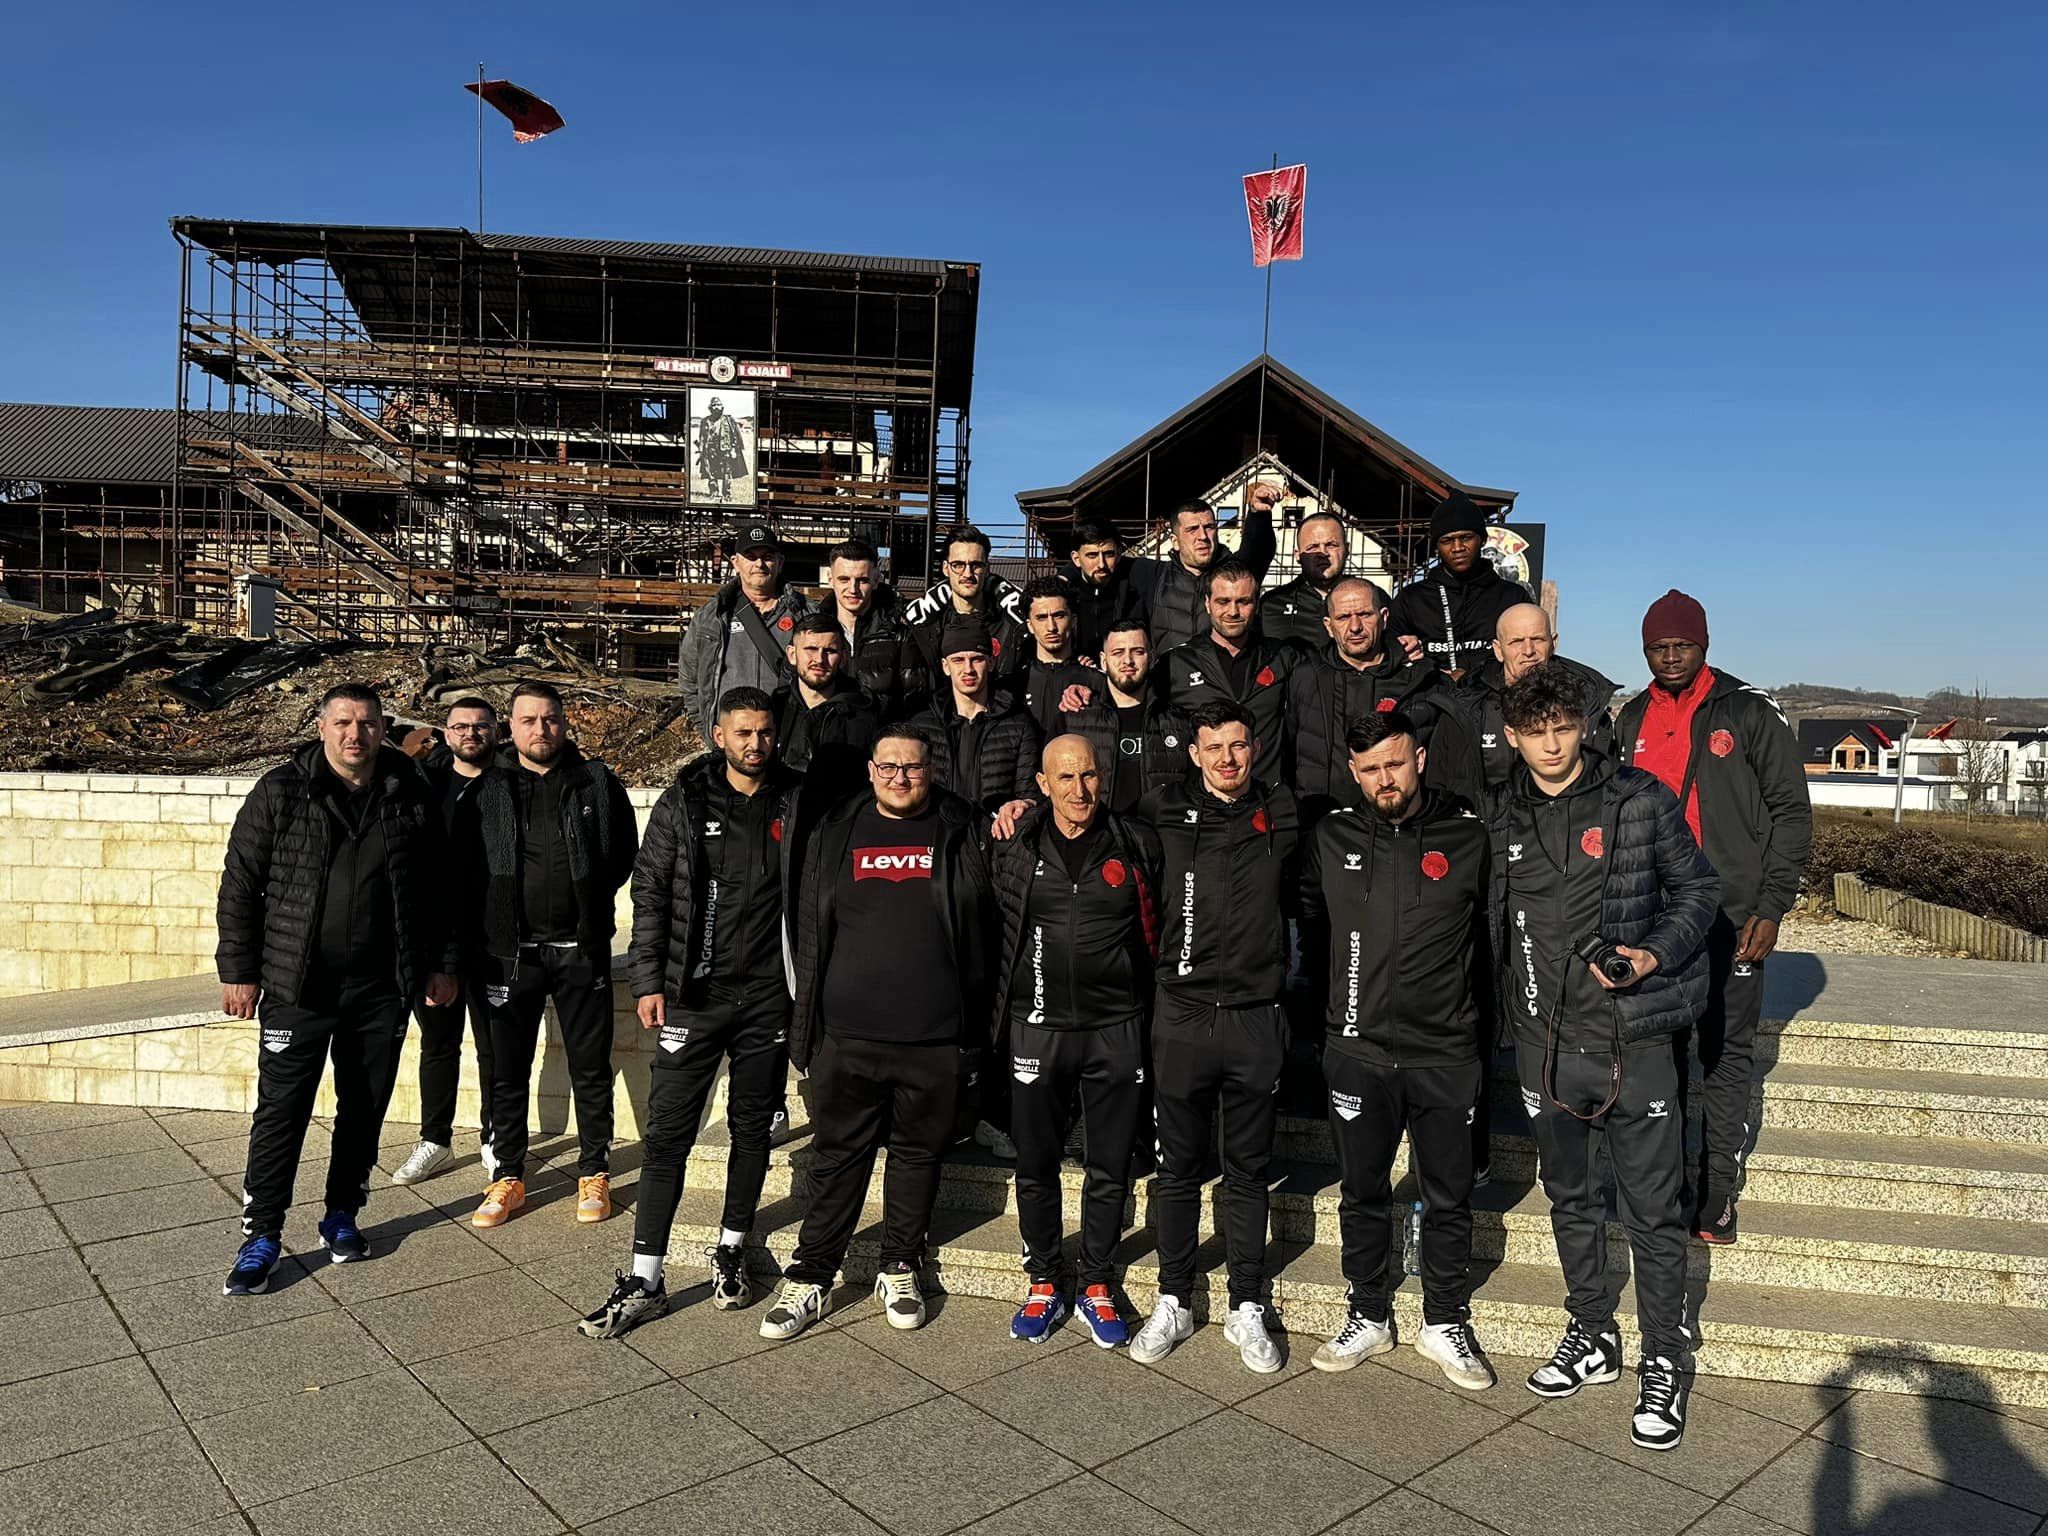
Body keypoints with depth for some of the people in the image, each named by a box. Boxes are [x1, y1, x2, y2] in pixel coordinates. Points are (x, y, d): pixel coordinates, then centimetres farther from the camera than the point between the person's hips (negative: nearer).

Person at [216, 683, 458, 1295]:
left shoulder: (410, 797, 2)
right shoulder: (280, 792, -4)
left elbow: (437, 891, 9)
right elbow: (240, 886, -1)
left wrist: (441, 964, 8)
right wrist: (238, 972, -4)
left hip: (382, 989, 2)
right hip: (298, 988, -2)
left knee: (365, 1108, 12)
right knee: (281, 1110, 1)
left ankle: (342, 1216, 29)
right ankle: (261, 1237, 14)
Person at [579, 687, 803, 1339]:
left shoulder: (794, 803, 2)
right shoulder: (683, 802, -2)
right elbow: (650, 894, 1)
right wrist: (647, 980, -5)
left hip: (767, 997, 2)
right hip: (693, 996, -1)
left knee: (752, 1129, 12)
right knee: (668, 1134, 0)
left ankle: (731, 1250, 30)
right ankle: (644, 1281, 9)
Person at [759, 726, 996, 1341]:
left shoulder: (966, 834, 4)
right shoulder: (835, 834, 8)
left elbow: (988, 926, 10)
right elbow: (808, 931, 10)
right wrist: (806, 1022, 9)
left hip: (933, 1037, 0)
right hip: (846, 1034, 1)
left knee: (918, 1152, 11)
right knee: (836, 1155, 7)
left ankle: (900, 1269, 28)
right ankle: (810, 1278, 20)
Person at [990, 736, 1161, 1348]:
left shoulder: (1137, 844, 1)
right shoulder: (1011, 846, 0)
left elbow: (1156, 927, 12)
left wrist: (1148, 1002, 9)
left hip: (1116, 1029, 0)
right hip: (1037, 1027, 0)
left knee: (1110, 1170, 9)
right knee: (1036, 1165, 10)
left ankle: (1097, 1285, 27)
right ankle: (1043, 1282, 28)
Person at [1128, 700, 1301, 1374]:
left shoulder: (1281, 815, 4)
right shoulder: (1166, 812, 0)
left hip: (1256, 1019, 1)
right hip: (1183, 1014, 0)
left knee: (1248, 1171, 12)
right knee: (1178, 1167, 10)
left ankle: (1247, 1309, 25)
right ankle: (1174, 1302, 26)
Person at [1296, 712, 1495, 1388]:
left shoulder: (1468, 833, -3)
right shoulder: (1332, 837, 0)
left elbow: (1493, 930, 8)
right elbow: (1310, 924, 15)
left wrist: (1482, 1018, 8)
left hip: (1447, 1053, -1)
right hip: (1359, 1048, 1)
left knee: (1449, 1198, 10)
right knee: (1363, 1193, 13)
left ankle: (1446, 1324, 28)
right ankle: (1368, 1316, 30)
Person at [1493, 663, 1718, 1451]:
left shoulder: (1640, 799, -6)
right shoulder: (1499, 815, 2)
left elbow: (1698, 888, 1)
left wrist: (1658, 955, -14)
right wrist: (1508, 998, 3)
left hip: (1632, 1038, -3)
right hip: (1545, 1039, 4)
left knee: (1653, 1209, 5)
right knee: (1569, 1197, 17)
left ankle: (1665, 1361, 22)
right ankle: (1591, 1336, 34)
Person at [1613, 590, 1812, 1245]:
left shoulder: (1750, 711, -3)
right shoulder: (1630, 721, 9)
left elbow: (1791, 812, -3)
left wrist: (1771, 909, -9)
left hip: (1730, 915, -3)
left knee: (1727, 1051, 4)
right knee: (1660, 1047, 9)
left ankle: (1717, 1189, 13)